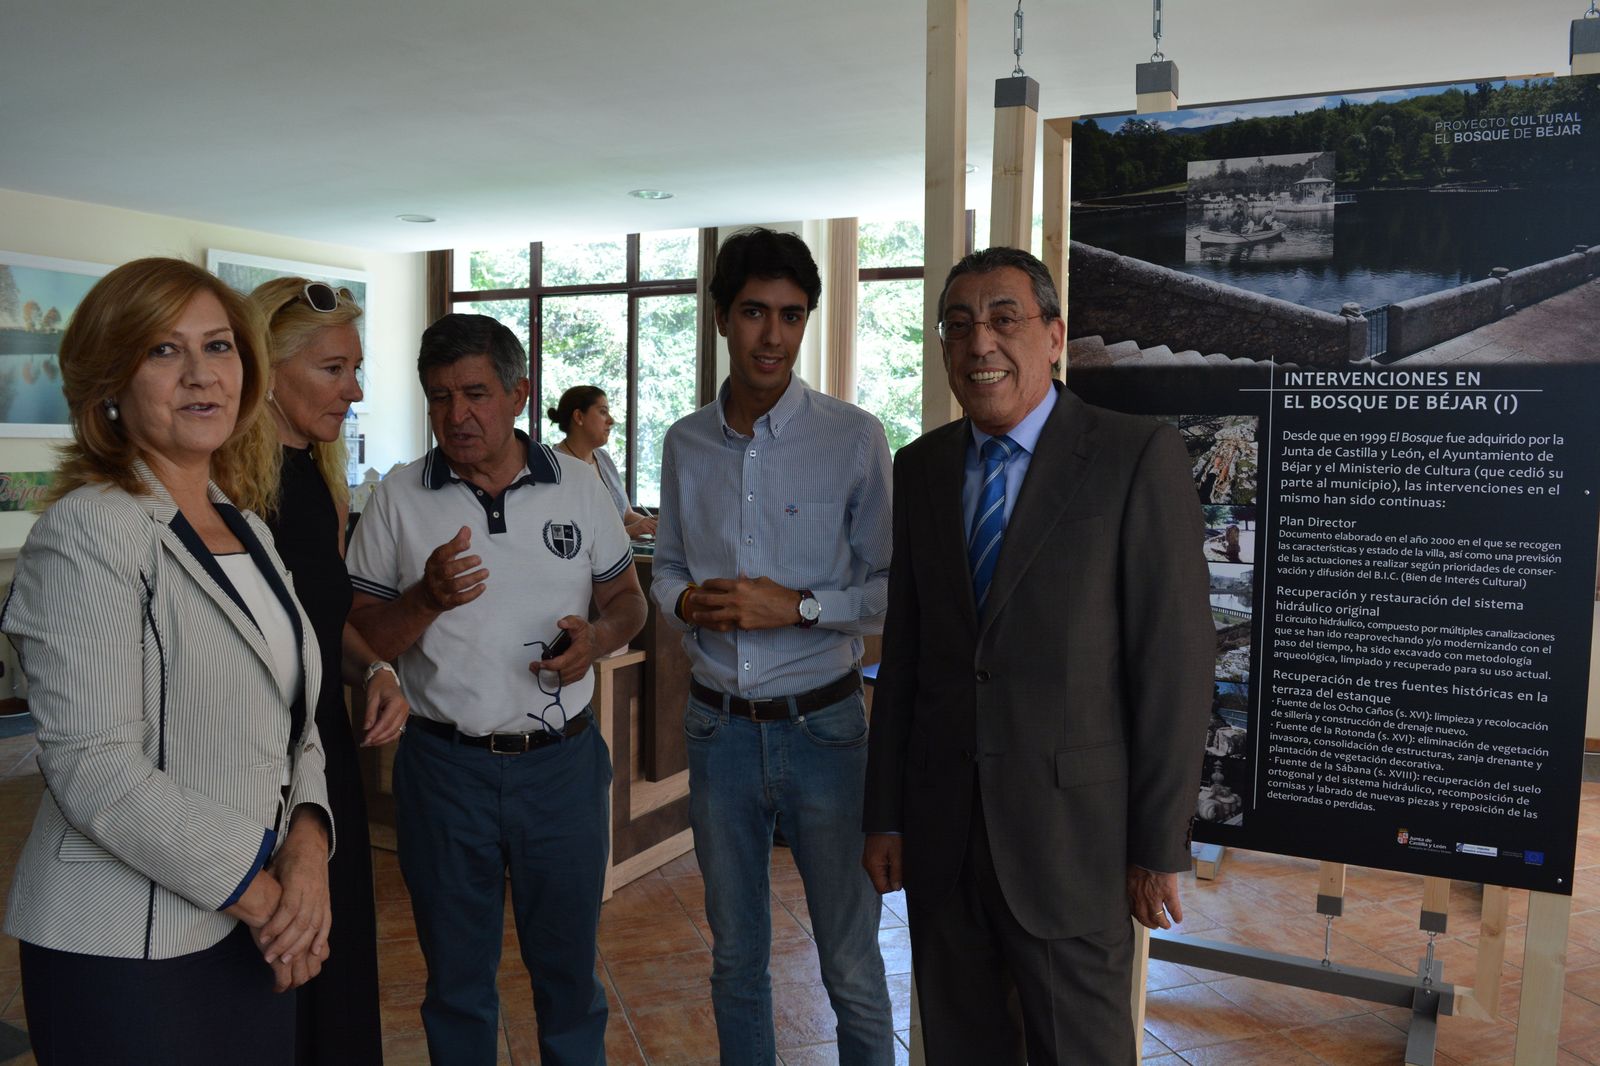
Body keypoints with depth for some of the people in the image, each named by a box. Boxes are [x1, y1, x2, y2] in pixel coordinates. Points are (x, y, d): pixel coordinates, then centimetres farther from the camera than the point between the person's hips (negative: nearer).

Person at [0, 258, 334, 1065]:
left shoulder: (248, 533, 9)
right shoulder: (90, 532, -14)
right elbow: (95, 770, -21)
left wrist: (308, 843, -7)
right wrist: (259, 893, -15)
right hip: (127, 951, -7)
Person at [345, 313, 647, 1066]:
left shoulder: (577, 485, 1)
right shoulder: (399, 498, -2)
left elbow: (627, 599, 8)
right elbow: (361, 637, -2)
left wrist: (598, 636, -14)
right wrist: (427, 599, -21)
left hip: (563, 760, 1)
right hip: (444, 768, 0)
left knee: (569, 971, 15)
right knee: (456, 980, 17)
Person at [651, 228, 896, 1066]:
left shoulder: (854, 438, -8)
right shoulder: (686, 444, 4)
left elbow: (893, 589, -7)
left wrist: (796, 606, -20)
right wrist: (686, 603, -7)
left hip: (820, 724, -3)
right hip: (718, 724, 4)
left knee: (850, 963, 8)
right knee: (735, 956, 19)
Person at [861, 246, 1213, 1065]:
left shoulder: (1138, 457, -9)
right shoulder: (921, 466, 6)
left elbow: (1175, 660, -10)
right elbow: (904, 650, 8)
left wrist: (1159, 847, -9)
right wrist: (885, 814, 8)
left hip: (1072, 836, -4)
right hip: (941, 835, 5)